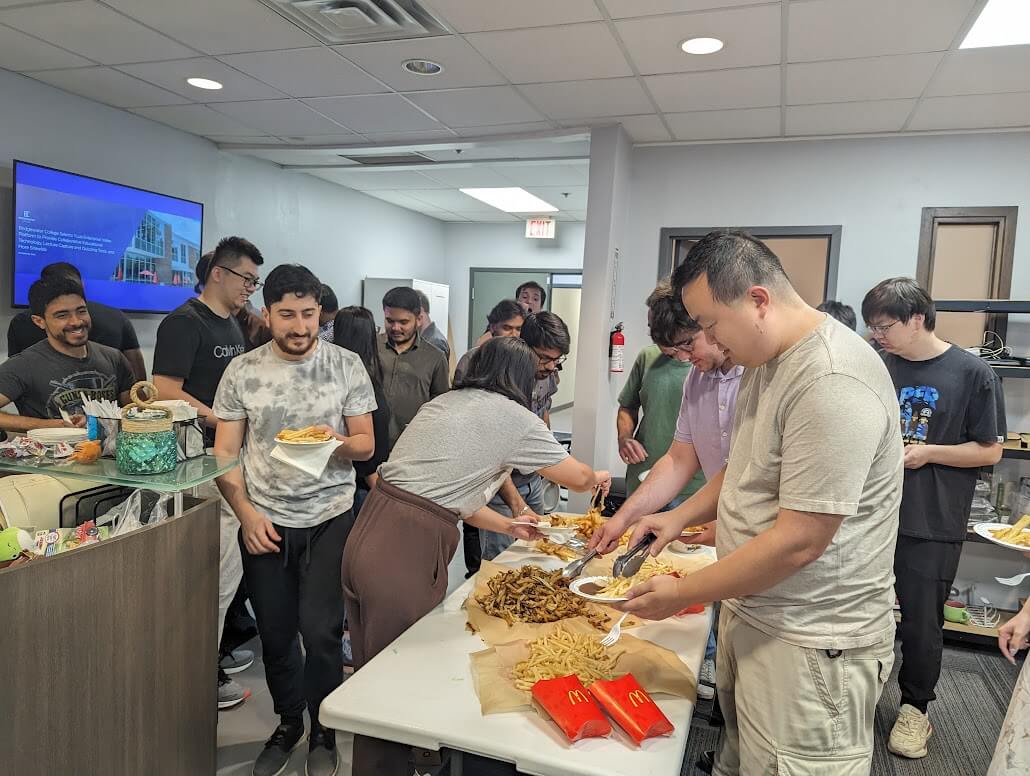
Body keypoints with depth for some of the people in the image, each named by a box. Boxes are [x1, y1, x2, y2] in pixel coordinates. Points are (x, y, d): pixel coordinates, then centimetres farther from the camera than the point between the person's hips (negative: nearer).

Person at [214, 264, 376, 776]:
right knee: (275, 635, 12)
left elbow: (366, 445, 0)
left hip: (330, 519, -1)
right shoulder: (242, 372, -1)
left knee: (321, 631, -3)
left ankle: (323, 733, 23)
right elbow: (224, 453, 1)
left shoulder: (347, 365, -3)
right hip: (263, 522, 2)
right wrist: (247, 514, -9)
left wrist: (337, 443, -22)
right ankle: (288, 724, 38)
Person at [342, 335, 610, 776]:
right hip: (405, 557, -8)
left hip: (366, 540, 8)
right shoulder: (513, 417, -4)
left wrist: (509, 526, 30)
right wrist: (598, 478, 31)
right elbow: (577, 479, 9)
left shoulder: (445, 403, 17)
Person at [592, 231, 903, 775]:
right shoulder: (765, 361, 6)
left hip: (810, 646, -8)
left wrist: (682, 595, -17)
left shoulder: (832, 383, -26)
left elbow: (798, 541, -26)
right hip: (752, 613, 8)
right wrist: (680, 517, 5)